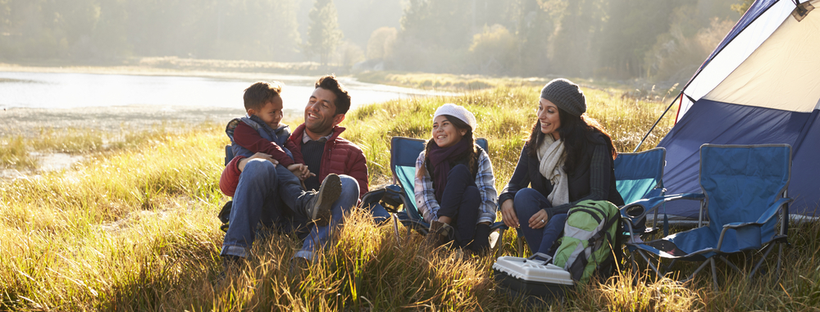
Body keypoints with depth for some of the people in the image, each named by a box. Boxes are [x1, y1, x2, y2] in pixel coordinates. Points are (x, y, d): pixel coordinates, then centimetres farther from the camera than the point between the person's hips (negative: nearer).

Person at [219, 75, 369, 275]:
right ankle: (233, 254, -36)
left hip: (314, 227, -1)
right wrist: (241, 164, -6)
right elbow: (227, 187, 19)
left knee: (348, 185, -27)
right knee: (258, 167, -23)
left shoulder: (351, 155, 25)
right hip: (274, 220, 1)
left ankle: (307, 256, -50)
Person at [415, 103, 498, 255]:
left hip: (470, 217, 0)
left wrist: (483, 228, -27)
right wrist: (442, 224, -24)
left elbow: (488, 194, -10)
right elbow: (423, 197, -6)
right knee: (460, 171, -23)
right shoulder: (425, 159, 3)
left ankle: (467, 247, -45)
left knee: (472, 193, -33)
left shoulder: (479, 157, 1)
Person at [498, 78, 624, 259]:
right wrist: (506, 199, -19)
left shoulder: (595, 143, -14)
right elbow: (515, 184, 8)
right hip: (549, 216, 5)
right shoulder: (534, 144, 1)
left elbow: (598, 196, -17)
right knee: (524, 195, -25)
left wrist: (552, 212, -26)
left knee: (559, 221, -37)